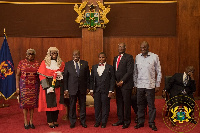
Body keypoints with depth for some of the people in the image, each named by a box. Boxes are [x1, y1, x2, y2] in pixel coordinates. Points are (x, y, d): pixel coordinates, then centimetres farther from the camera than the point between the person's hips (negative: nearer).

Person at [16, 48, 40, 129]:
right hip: (24, 85, -1)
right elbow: (17, 75, 0)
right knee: (24, 102, 2)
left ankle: (31, 121, 17)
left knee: (33, 102, 5)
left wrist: (39, 86, 1)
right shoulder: (21, 63, 0)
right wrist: (17, 87, -5)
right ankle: (26, 122, 12)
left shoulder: (37, 64, 5)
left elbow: (39, 75, 7)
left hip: (34, 85, 2)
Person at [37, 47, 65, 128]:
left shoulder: (61, 63, 10)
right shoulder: (45, 63, 1)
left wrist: (60, 74, -10)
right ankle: (50, 121, 7)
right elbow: (42, 75, -5)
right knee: (49, 102, -3)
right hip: (48, 85, -3)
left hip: (58, 86, 3)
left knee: (57, 102, 4)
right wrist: (47, 86, -14)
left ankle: (55, 120, 15)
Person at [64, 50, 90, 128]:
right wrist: (66, 89, -2)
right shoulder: (68, 64, 2)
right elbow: (65, 77, 2)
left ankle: (83, 121, 22)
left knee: (83, 105, 8)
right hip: (72, 89, -1)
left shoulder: (85, 63, 4)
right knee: (72, 106, 6)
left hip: (82, 89, 1)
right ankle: (72, 122, 20)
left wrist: (87, 87, 2)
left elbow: (87, 76, 6)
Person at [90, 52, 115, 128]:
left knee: (105, 107, 3)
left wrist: (111, 91, -7)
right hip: (96, 90, 3)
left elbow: (112, 80, -2)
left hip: (105, 90, -3)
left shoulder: (110, 67, 1)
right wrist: (91, 90, 5)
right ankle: (97, 121, 20)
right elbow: (91, 79, 11)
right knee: (97, 107, 8)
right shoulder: (94, 67, 11)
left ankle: (104, 122, 14)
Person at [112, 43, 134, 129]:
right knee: (119, 103, 11)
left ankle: (127, 122, 11)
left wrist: (122, 81, -13)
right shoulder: (115, 58, 16)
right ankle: (120, 120, 21)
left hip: (126, 84, -6)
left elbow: (130, 71, -13)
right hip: (117, 84, 7)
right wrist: (115, 81, 4)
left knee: (126, 103, 0)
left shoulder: (129, 57, -6)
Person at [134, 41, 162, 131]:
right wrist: (135, 84, 8)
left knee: (151, 105, 3)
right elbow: (135, 72, 11)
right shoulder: (137, 57, 7)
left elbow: (159, 72, 2)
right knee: (140, 104, 8)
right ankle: (140, 122, 21)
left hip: (150, 85, -2)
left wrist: (158, 85, -2)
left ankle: (152, 123, 16)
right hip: (140, 85, 3)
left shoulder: (154, 57, -1)